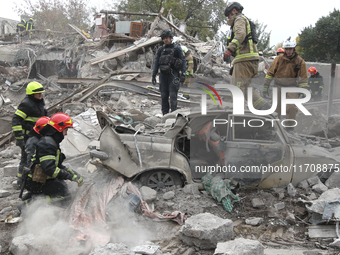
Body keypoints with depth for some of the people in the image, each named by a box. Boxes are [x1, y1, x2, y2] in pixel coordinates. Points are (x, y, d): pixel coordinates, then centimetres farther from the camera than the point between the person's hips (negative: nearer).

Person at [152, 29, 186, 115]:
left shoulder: (177, 48, 2)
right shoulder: (160, 49, 13)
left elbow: (183, 61, -1)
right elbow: (156, 62, 14)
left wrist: (183, 74, -10)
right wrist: (154, 75, 7)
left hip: (173, 74, -4)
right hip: (163, 75, 4)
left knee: (173, 95, -10)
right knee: (164, 96, 5)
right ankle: (165, 115, 11)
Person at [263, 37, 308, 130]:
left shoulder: (300, 62, -3)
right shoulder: (279, 59, -1)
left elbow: (303, 78, 2)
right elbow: (270, 73, 5)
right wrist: (265, 86, 1)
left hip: (292, 88, -1)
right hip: (279, 87, 2)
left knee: (292, 107, -19)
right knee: (275, 108, 2)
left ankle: (290, 126, 0)